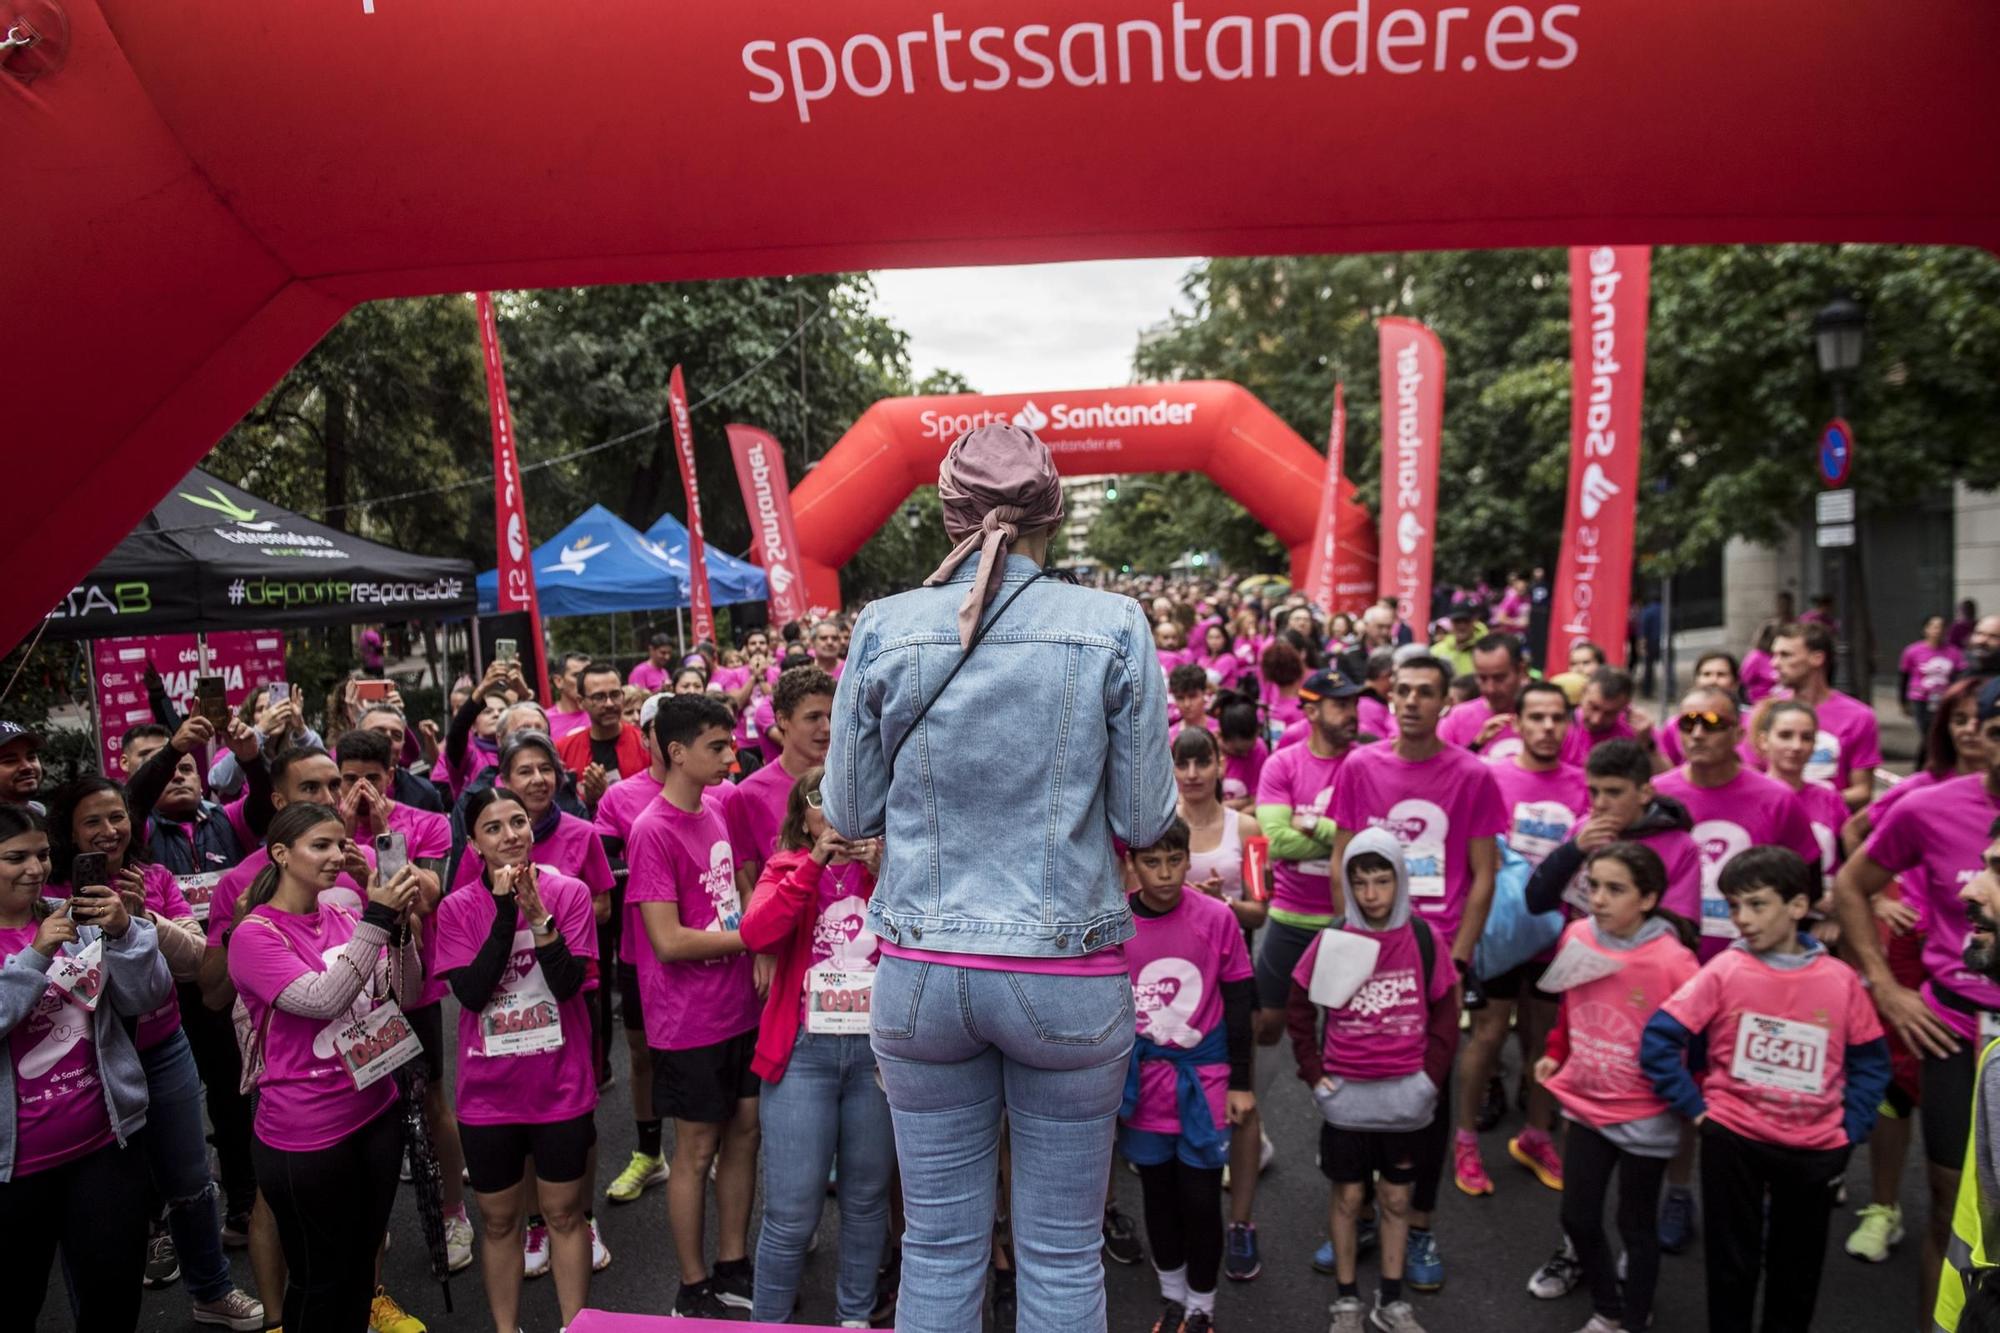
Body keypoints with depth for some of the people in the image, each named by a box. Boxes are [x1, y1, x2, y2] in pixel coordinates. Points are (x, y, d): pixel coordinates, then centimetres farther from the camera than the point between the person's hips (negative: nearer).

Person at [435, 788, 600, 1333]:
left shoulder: (569, 892, -8)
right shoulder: (457, 908, -6)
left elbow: (568, 984, -16)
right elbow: (471, 992, -17)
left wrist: (537, 913, -28)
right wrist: (505, 911, -23)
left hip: (561, 1086, 0)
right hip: (488, 1092, 1)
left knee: (564, 1213, 13)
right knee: (499, 1219, 16)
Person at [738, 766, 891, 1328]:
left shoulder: (888, 863, 6)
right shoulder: (786, 866, 5)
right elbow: (755, 935, -14)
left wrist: (884, 874, -16)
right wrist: (814, 864, -18)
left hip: (879, 1048, 2)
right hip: (803, 1049, -1)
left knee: (867, 1200, 14)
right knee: (792, 1213, 0)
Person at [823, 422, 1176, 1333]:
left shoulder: (884, 628, -5)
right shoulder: (1113, 626, -8)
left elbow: (849, 812, 2)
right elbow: (1146, 821, -4)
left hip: (920, 971, 2)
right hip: (1068, 977, -1)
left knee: (939, 1241, 16)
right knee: (1063, 1250, 14)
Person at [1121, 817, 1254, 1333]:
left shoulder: (1216, 917, -11)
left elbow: (1237, 1005, -2)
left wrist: (1240, 1082, 0)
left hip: (1204, 1076, -1)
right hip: (1142, 1081, 2)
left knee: (1201, 1198, 5)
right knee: (1158, 1193, 16)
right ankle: (1171, 1292, 38)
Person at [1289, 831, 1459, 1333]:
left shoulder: (1424, 938, -6)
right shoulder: (1332, 939, -8)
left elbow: (1445, 1013, 1)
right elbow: (1299, 1011, 1)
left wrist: (1432, 1075, -5)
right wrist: (1314, 1075, -3)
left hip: (1407, 1096, 1)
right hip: (1346, 1097, -1)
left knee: (1398, 1199, 13)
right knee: (1348, 1197, 10)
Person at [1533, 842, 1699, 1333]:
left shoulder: (1672, 960, -24)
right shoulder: (1576, 937, -8)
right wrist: (1555, 1053, 10)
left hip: (1645, 1117, -4)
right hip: (1585, 1105, 5)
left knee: (1636, 1226, 14)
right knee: (1578, 1219, 14)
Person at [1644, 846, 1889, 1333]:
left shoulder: (1840, 980, -6)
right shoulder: (1724, 970, -12)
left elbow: (1871, 1060, 5)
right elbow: (1658, 1038, -12)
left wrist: (1851, 1128, -1)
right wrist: (1693, 1107, -12)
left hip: (1814, 1147, 2)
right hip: (1732, 1140, -2)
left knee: (1798, 1262, 17)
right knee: (1732, 1260, 10)